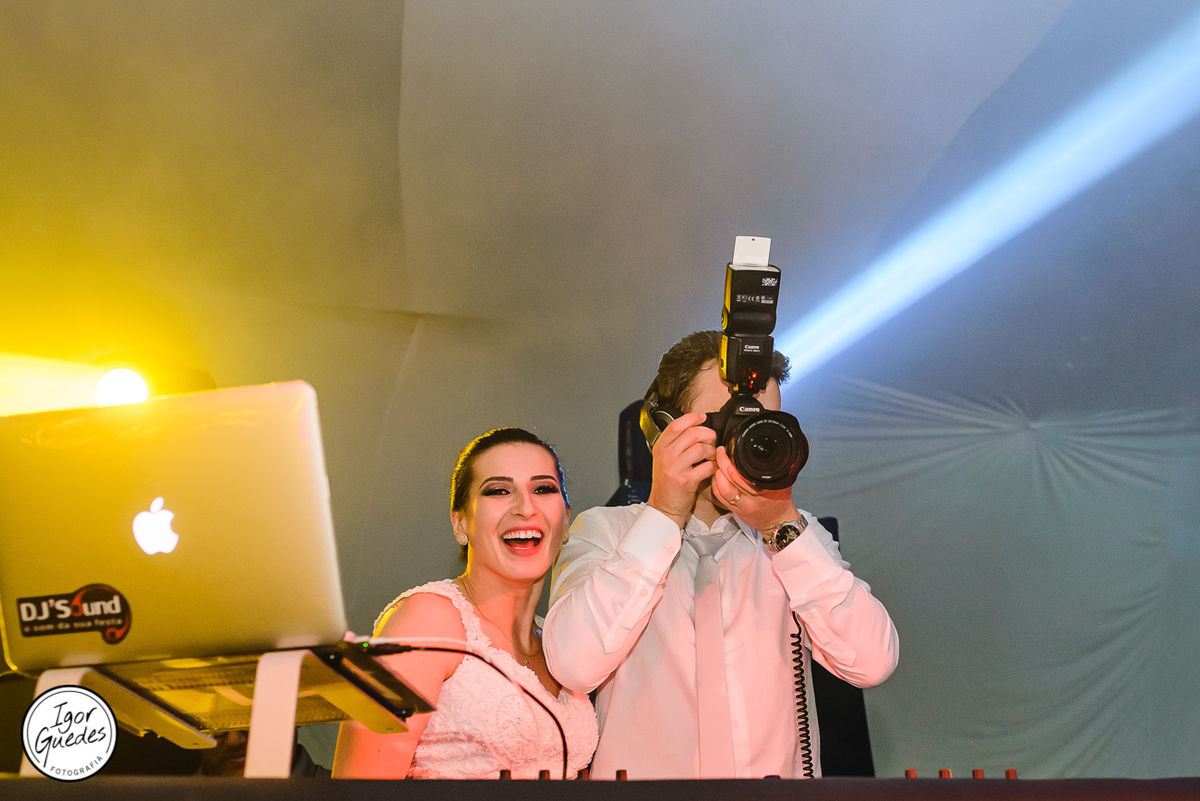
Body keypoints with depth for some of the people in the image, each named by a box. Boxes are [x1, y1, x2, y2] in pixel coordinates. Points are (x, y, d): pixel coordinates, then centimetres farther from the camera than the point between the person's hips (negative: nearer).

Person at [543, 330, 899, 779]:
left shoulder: (798, 535, 11)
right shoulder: (604, 532, 3)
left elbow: (873, 664, -3)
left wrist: (784, 526, -10)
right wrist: (664, 514, -11)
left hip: (781, 775, 2)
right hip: (645, 776, -1)